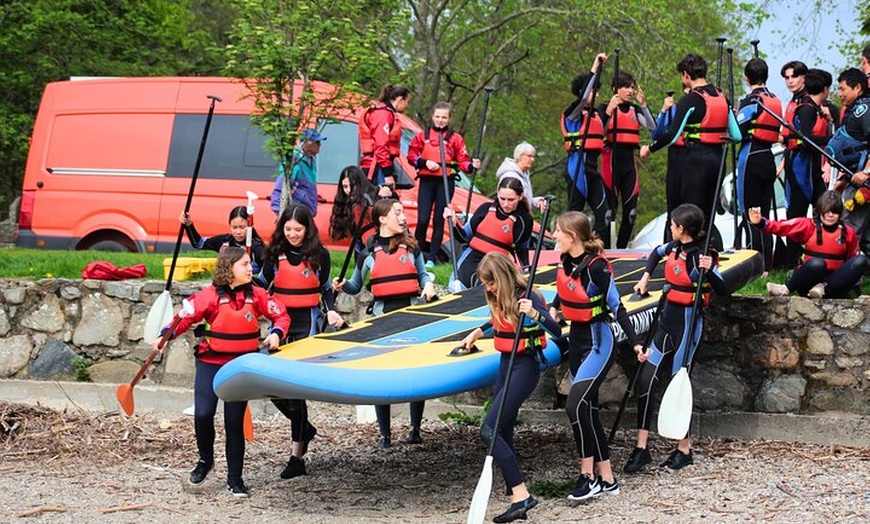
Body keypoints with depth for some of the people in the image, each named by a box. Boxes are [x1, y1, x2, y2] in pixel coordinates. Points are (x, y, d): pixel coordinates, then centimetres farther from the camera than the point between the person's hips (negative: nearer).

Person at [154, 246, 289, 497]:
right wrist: (166, 336, -22)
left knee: (235, 422, 2)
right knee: (203, 414, -16)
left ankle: (234, 478, 15)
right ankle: (205, 459, 14)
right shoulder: (210, 296, -8)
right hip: (210, 363, -2)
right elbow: (185, 317, -8)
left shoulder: (257, 296, 1)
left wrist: (276, 334, -11)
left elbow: (282, 316, 8)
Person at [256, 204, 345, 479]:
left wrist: (331, 311, -5)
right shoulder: (275, 253, 5)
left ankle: (297, 456, -3)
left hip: (307, 325, -3)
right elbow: (262, 284, 11)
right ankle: (305, 428, 29)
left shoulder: (319, 255, 0)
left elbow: (326, 288, 11)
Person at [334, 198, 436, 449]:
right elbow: (356, 285, 8)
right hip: (382, 315, -1)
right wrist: (343, 285, -12)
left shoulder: (410, 245, 7)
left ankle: (415, 429, 15)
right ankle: (385, 434, 10)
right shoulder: (368, 250, 3)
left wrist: (428, 285, -5)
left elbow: (422, 273, 16)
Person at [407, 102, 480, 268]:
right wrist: (425, 162, -8)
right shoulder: (423, 136, 7)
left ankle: (432, 257, 9)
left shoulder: (456, 138, 4)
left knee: (439, 220, 2)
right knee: (423, 219, -7)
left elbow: (462, 161, 0)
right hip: (426, 180, 0)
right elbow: (411, 156, 8)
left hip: (446, 182, 0)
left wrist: (472, 165, -20)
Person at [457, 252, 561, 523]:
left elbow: (556, 331, -26)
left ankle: (521, 495, -20)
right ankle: (517, 499, 16)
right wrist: (478, 332, 24)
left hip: (525, 366, -9)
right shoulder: (500, 299, 8)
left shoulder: (526, 297, -17)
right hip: (506, 363, 9)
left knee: (489, 430, -18)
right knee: (503, 434, 9)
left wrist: (534, 313, -41)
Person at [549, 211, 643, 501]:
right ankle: (607, 479, 15)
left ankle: (587, 476, -9)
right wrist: (553, 308, 19)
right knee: (587, 408, 9)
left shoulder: (596, 266, -20)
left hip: (598, 343, -9)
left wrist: (635, 342, -20)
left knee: (576, 404, -19)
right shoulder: (567, 261, 2)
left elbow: (616, 306, -18)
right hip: (576, 339, 9)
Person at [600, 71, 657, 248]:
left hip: (629, 160, 5)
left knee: (631, 210, 2)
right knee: (610, 208, -7)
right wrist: (609, 111, -20)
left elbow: (653, 127, -2)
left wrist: (643, 105, -8)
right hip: (611, 160, -5)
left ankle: (621, 248, 13)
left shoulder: (635, 110, 11)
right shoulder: (605, 108, 0)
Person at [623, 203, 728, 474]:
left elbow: (722, 289, -23)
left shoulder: (699, 256, -16)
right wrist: (645, 277, 22)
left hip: (687, 321, -8)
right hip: (669, 317, 8)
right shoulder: (675, 247, 7)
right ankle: (641, 449, 7)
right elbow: (656, 253, 30)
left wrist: (708, 271, -39)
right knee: (646, 381, 3)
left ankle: (684, 450, 15)